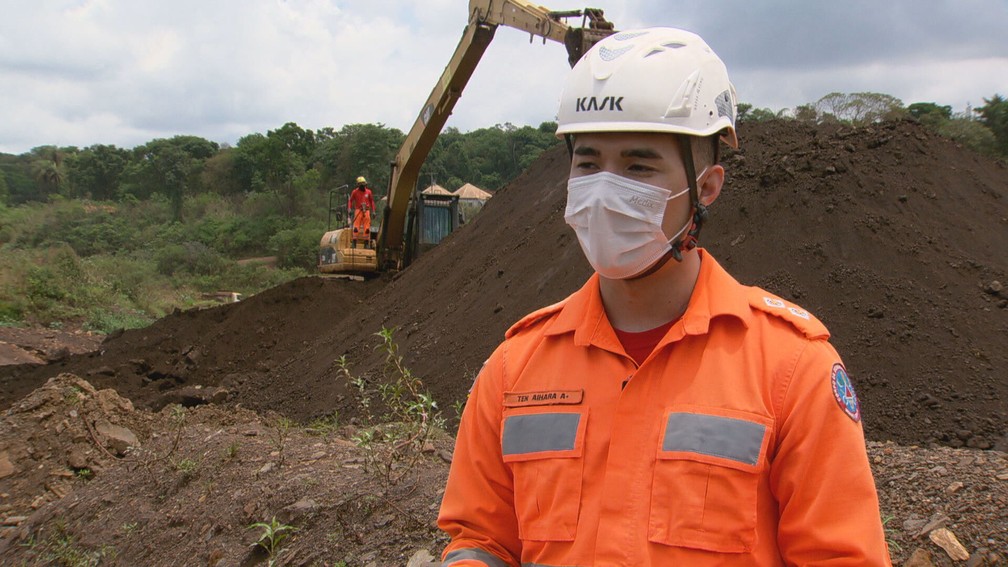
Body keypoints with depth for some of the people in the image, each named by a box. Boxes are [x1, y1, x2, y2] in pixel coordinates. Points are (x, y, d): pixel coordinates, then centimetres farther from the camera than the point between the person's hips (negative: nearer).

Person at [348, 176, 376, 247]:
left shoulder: (368, 192, 8)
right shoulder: (355, 192, 3)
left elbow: (372, 201, 15)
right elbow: (350, 200, 7)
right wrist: (349, 209, -5)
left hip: (366, 211, 2)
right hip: (358, 210, -2)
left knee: (367, 228, 0)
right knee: (356, 227, -10)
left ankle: (366, 243, 6)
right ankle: (354, 243, -10)